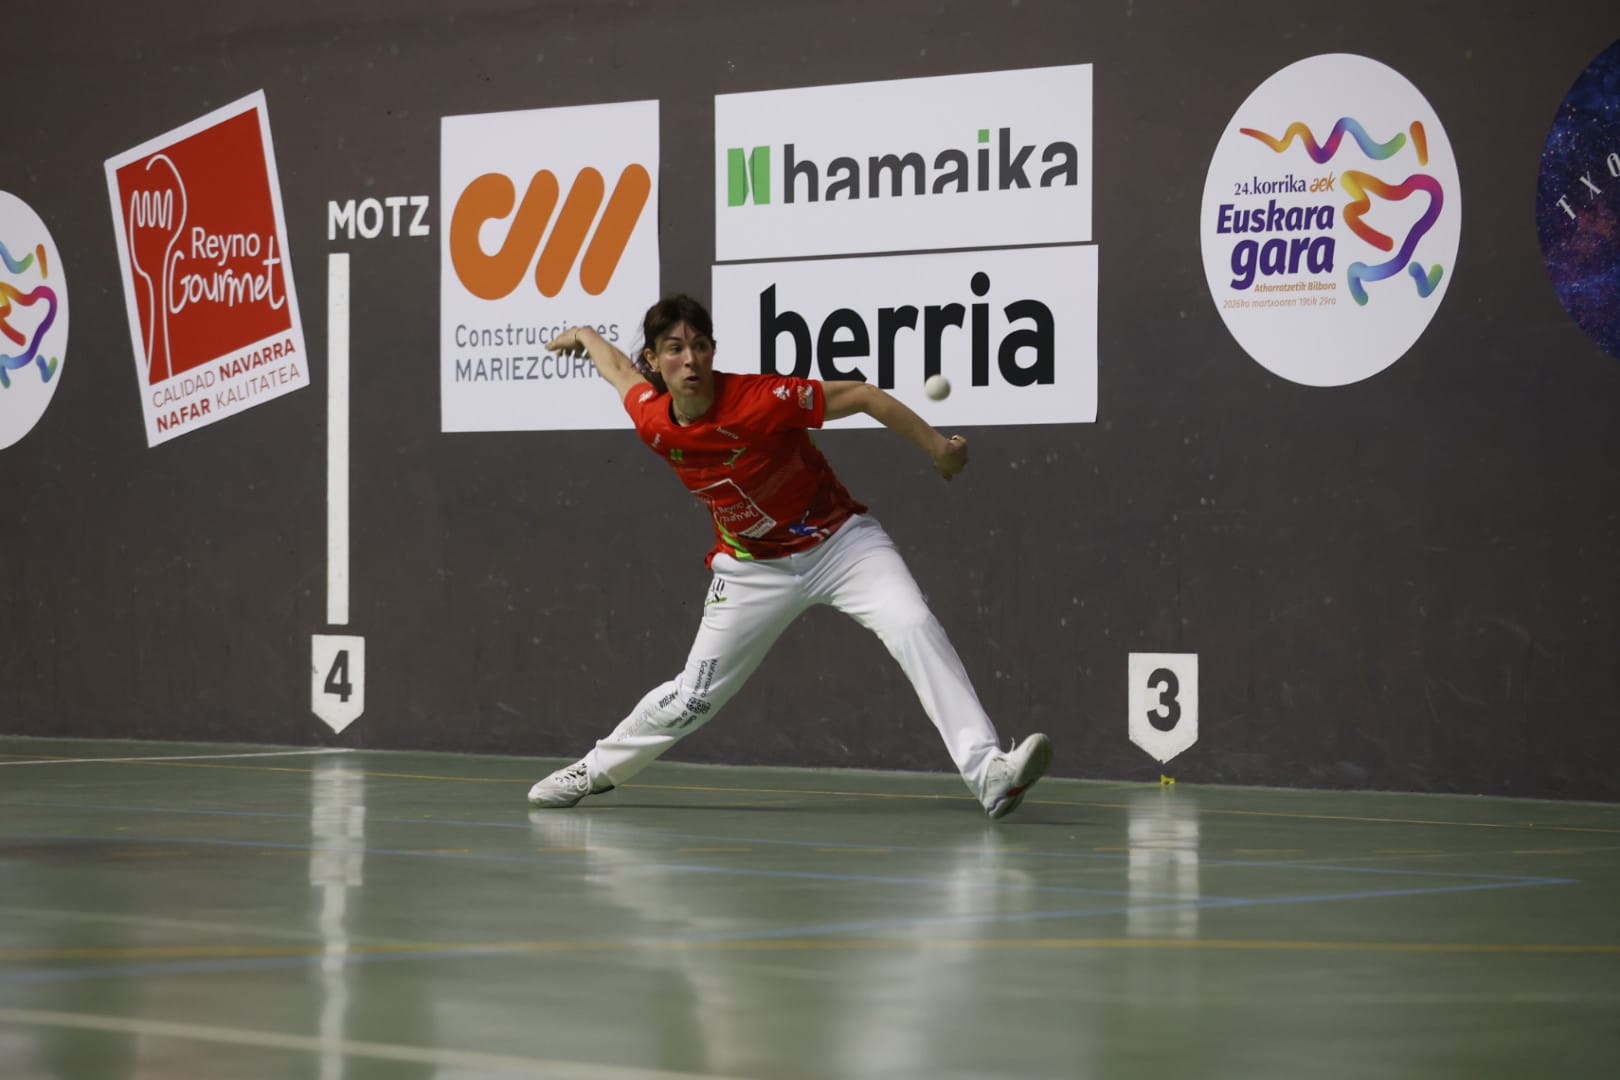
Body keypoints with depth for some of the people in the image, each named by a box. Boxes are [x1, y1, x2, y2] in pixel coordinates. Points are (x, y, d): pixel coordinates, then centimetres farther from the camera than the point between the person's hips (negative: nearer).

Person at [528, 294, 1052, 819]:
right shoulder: (653, 423, -14)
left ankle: (989, 773, -33)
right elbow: (621, 368, 9)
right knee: (691, 699, 6)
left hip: (840, 541, -3)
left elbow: (862, 396, -19)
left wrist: (938, 447, -16)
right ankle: (596, 769, 33)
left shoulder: (760, 400, -28)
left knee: (915, 628, -27)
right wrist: (583, 336, 29)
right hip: (753, 567, 3)